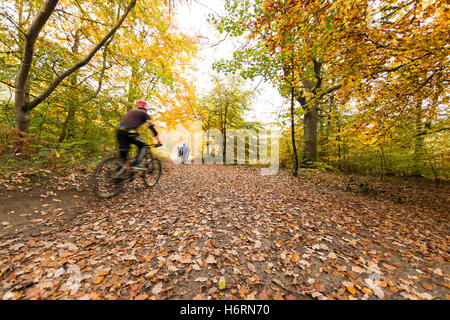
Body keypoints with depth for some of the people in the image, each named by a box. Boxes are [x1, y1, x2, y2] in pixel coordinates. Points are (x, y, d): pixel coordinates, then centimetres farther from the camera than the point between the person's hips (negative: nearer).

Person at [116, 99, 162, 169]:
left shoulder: (131, 111, 31)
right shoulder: (144, 114, 12)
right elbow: (151, 127, 4)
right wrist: (158, 140, 6)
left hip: (119, 130, 7)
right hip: (129, 131, -6)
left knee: (123, 151, 15)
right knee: (144, 147, 7)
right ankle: (136, 164, -8)